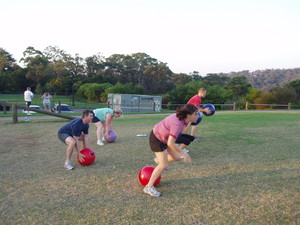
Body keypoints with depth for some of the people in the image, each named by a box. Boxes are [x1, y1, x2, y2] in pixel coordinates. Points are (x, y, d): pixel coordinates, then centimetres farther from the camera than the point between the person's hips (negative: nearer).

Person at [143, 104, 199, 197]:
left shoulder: (182, 118, -10)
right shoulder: (177, 124, -37)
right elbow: (170, 144, -36)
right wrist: (184, 154, -28)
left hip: (165, 137, 8)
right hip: (156, 139, -8)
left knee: (177, 157, 8)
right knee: (164, 165, -9)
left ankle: (159, 159, 36)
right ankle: (149, 187, 4)